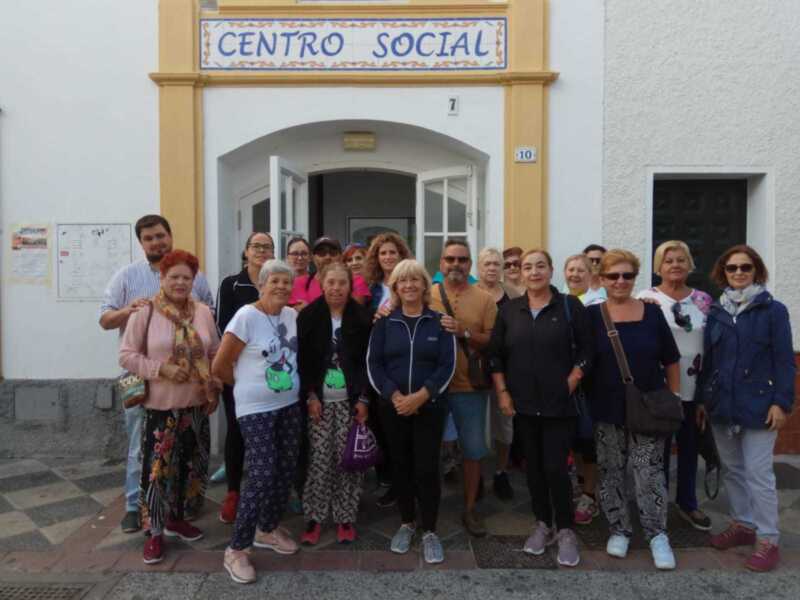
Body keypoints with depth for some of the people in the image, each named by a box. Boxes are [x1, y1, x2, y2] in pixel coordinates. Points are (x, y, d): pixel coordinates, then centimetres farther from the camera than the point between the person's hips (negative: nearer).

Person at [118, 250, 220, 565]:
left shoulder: (203, 312, 4)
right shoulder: (145, 312, -8)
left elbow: (215, 353, 11)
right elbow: (127, 355, -7)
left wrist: (214, 383, -3)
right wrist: (161, 369, -18)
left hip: (196, 404, 4)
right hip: (160, 405, -4)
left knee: (189, 465, 14)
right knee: (158, 467, 0)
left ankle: (176, 518, 34)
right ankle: (156, 532, 16)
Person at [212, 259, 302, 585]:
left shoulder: (293, 315, 3)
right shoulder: (246, 316, -15)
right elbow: (220, 366, -12)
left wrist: (299, 386, 9)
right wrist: (248, 385, 2)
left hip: (290, 405, 6)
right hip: (256, 409, -6)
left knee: (286, 470, 13)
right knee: (261, 475, -8)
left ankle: (268, 529, 34)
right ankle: (236, 549, 8)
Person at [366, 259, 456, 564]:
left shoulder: (439, 322, 0)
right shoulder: (384, 322, 4)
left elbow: (447, 365, -5)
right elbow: (373, 363, -1)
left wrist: (421, 395, -16)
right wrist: (394, 395, -14)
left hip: (430, 407, -1)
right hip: (393, 407, 2)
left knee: (427, 468, 0)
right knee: (401, 466, 11)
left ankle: (430, 531, 16)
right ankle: (407, 523, 29)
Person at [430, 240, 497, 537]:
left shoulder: (484, 299, 0)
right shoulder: (426, 295, 1)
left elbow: (493, 341, -4)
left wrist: (464, 332, -18)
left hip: (469, 386, 0)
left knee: (473, 449, 10)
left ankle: (470, 508, 28)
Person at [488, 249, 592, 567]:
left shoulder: (570, 306, -2)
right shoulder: (509, 310, 4)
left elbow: (586, 350, -2)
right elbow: (495, 354, 6)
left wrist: (570, 385, -8)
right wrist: (502, 392, 0)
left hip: (559, 404, -3)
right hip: (523, 404, 3)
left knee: (555, 467, -4)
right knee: (533, 465, 12)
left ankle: (565, 530, 17)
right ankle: (543, 524, 29)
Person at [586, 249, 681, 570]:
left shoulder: (652, 313, 0)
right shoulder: (591, 315, -4)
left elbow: (671, 362, 6)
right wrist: (583, 403, -4)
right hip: (606, 410, 0)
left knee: (650, 474, 2)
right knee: (611, 474, 10)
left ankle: (657, 535, 18)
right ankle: (619, 530, 27)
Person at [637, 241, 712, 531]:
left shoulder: (703, 300, 6)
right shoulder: (646, 299, -7)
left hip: (695, 387, 4)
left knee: (690, 447, 15)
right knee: (659, 447, 7)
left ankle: (687, 502, 32)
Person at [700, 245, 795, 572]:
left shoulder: (773, 310, -3)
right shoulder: (715, 312, 7)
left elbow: (784, 360, -6)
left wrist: (781, 402, -13)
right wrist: (702, 399, 9)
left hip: (758, 405, -4)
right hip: (721, 405, 5)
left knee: (758, 473, -1)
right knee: (731, 469, 15)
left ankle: (767, 540, 12)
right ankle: (743, 524, 30)